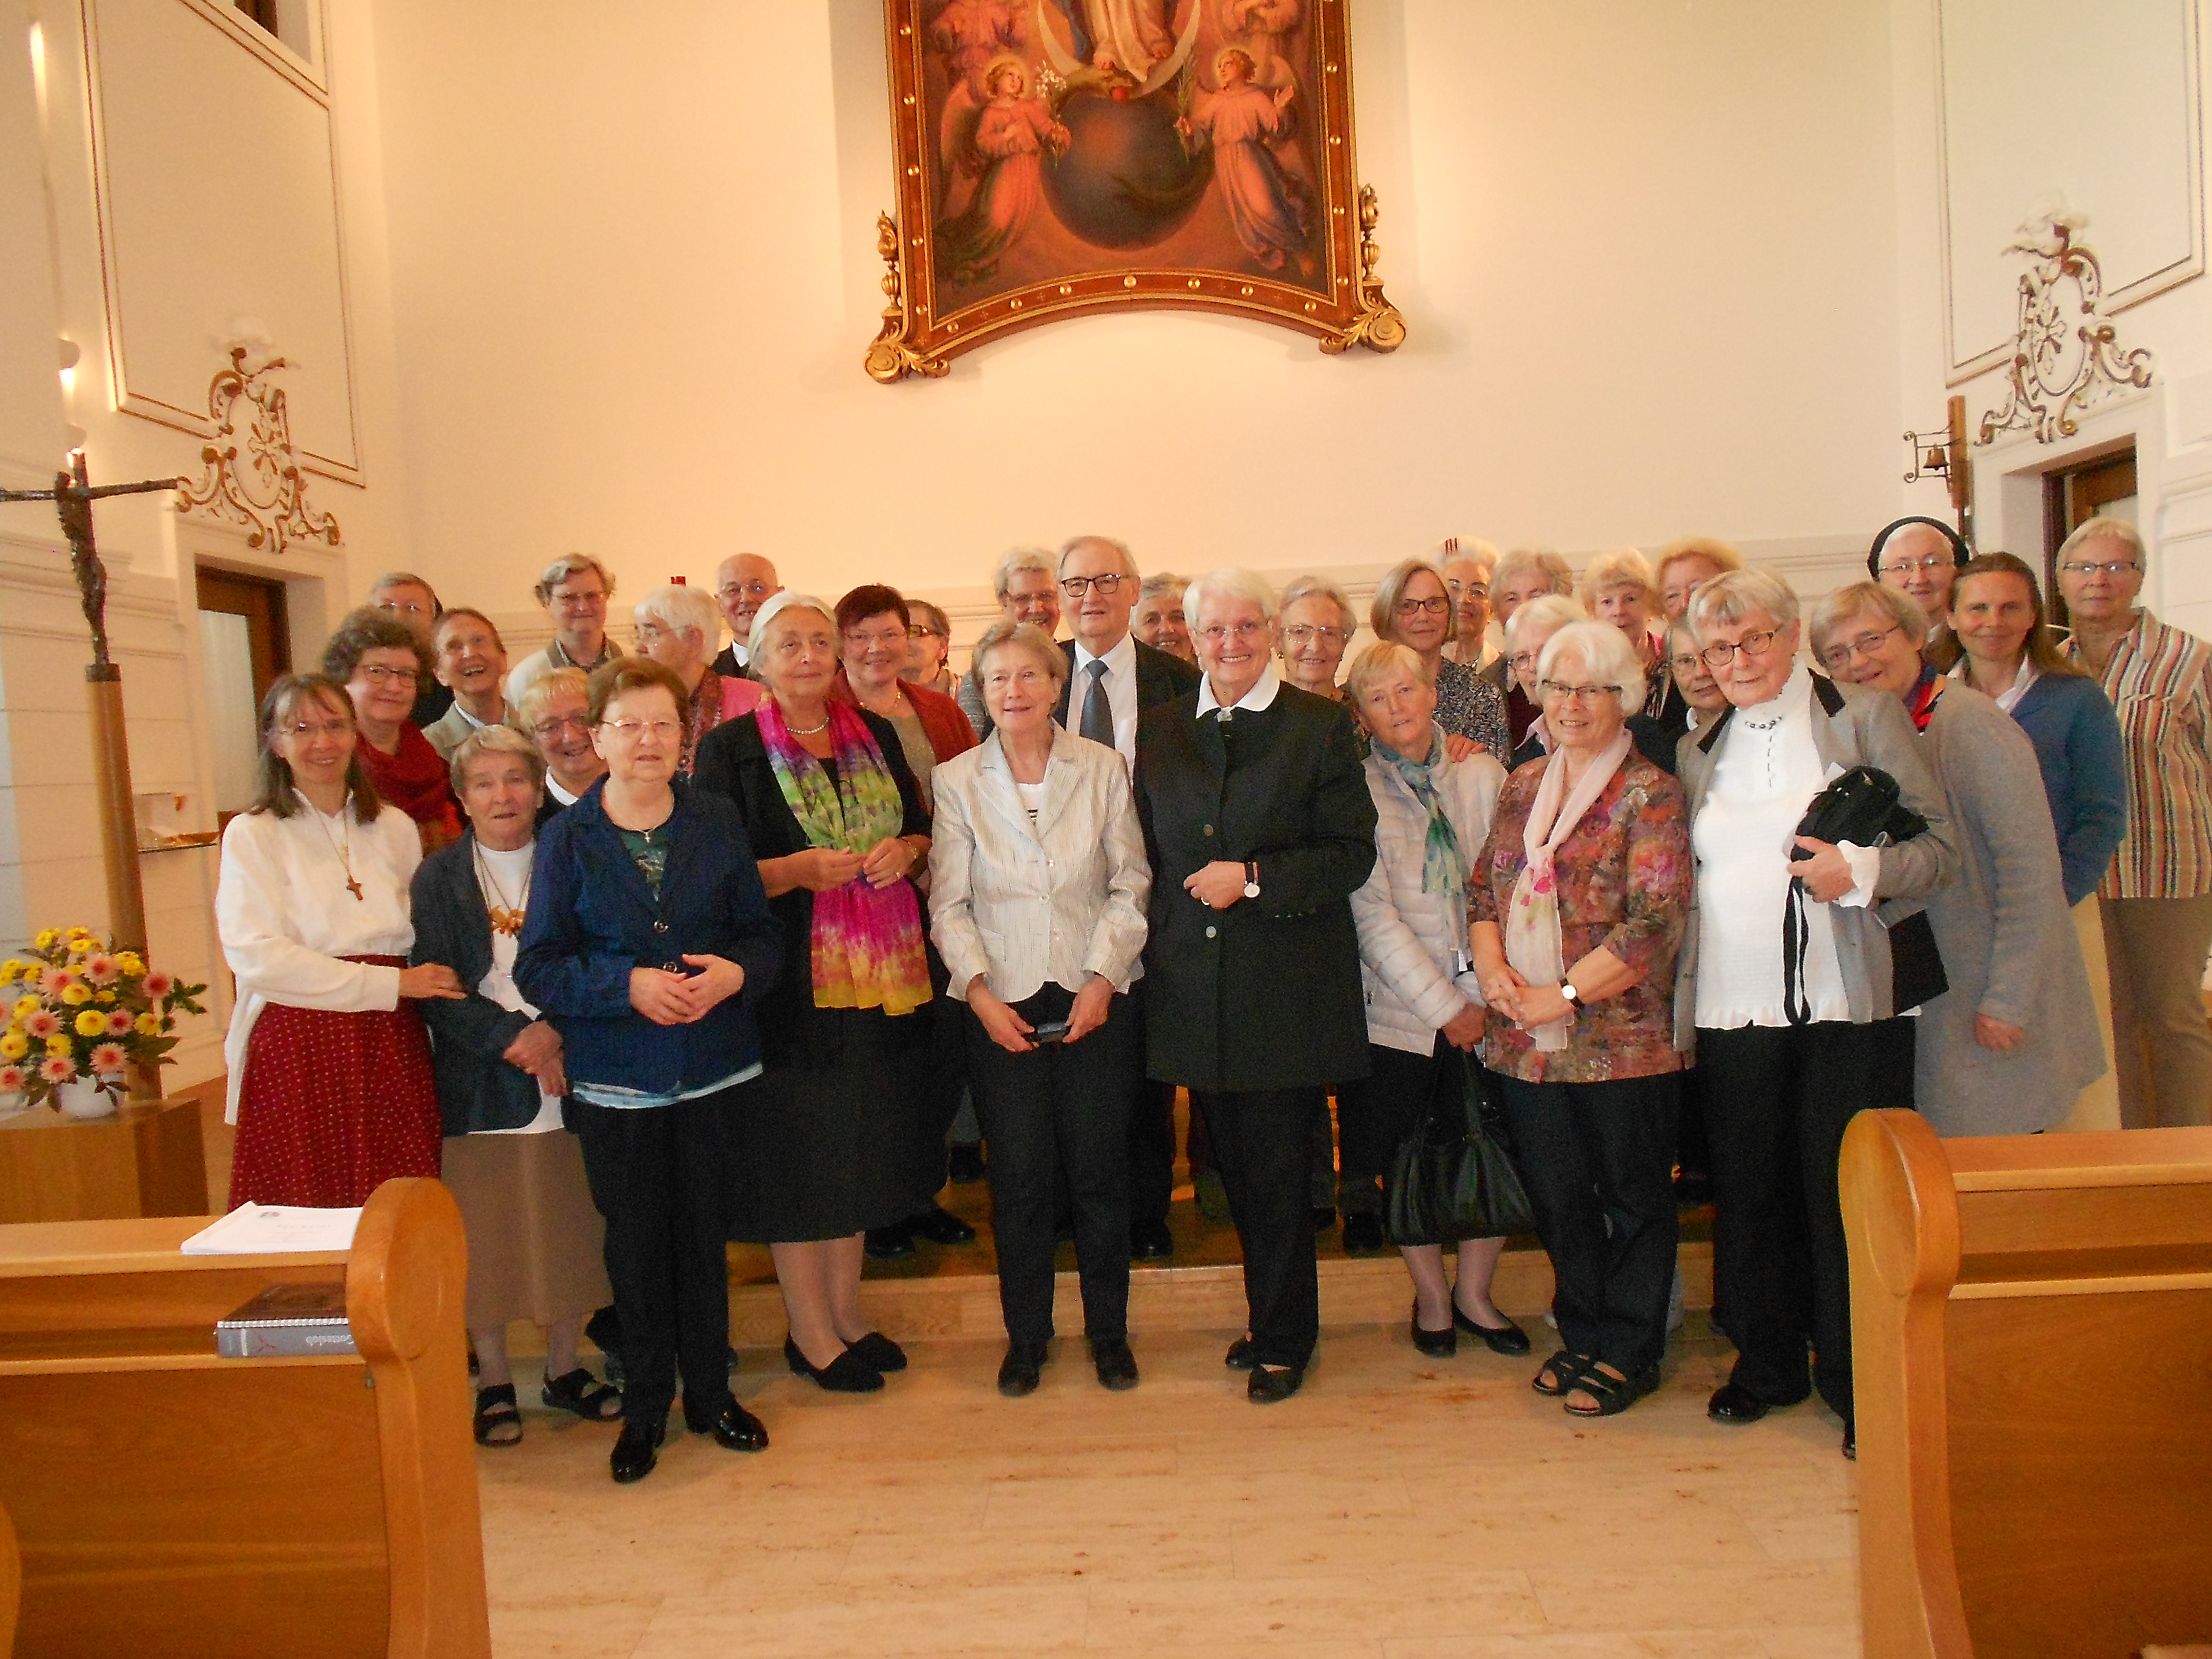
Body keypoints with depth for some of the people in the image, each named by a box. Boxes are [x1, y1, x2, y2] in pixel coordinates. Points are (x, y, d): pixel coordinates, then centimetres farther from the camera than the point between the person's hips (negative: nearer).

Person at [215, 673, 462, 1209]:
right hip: (298, 1051, -3)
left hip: (392, 1049, 3)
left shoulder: (395, 828, 16)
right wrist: (391, 984, -12)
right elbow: (255, 957, -9)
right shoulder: (252, 836, 3)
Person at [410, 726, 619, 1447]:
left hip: (566, 1075, 1)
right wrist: (513, 1039, -15)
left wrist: (556, 1030, -15)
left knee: (572, 1227, 7)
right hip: (479, 1083, -1)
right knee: (486, 1233, 4)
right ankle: (493, 1383, 20)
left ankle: (565, 1368, 24)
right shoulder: (439, 878, 3)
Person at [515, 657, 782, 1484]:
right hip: (615, 1079, -1)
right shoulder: (568, 838, -3)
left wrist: (735, 973, -18)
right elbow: (538, 967, -6)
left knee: (704, 1234, 12)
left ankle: (710, 1392, 30)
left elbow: (763, 933, 3)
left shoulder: (717, 822, 2)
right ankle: (644, 1407, 27)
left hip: (713, 1068, 1)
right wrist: (629, 984, -20)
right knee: (635, 1244, 9)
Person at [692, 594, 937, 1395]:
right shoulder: (730, 748, -3)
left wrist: (905, 850, -6)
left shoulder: (876, 735, 11)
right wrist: (795, 871, -20)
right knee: (797, 1150, 2)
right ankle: (811, 1334, 17)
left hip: (879, 973, 5)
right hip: (791, 979, -5)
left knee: (861, 1144, 12)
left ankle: (845, 1313, 28)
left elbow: (922, 831, 16)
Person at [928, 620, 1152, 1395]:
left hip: (1096, 1002, 0)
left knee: (1100, 1172, 6)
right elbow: (949, 902, 1)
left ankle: (1109, 1331, 25)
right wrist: (979, 991, -11)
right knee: (1019, 1177, 6)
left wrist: (1103, 979, -8)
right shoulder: (957, 781, 2)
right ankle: (1025, 1336, 24)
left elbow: (1131, 885, 2)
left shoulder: (1102, 768, 2)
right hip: (1003, 1007, 0)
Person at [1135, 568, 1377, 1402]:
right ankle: (1274, 1316, 32)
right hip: (1193, 984, 4)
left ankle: (1283, 1339, 22)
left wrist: (1253, 878, -17)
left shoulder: (1322, 727, -2)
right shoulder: (1160, 730, 9)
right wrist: (1156, 949, 5)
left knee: (1275, 1171, 3)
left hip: (1285, 986, -4)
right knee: (1235, 1167, 14)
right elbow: (1149, 854, 14)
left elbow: (1352, 855, -7)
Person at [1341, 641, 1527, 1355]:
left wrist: (1484, 994, -7)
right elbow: (1373, 915, -9)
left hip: (1486, 1007, 2)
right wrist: (1443, 1006, -10)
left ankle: (1474, 1294, 26)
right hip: (1400, 1012, -2)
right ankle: (1431, 1296, 30)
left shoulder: (1483, 776, 6)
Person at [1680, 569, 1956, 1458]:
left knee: (1847, 1194, 2)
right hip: (1731, 1011, 4)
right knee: (1750, 1192, 11)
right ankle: (1765, 1361, 27)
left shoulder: (1867, 719, 2)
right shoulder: (1699, 751, 15)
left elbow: (1941, 844, -1)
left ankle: (1860, 1385, 17)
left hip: (1846, 1007, -4)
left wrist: (1862, 870, -20)